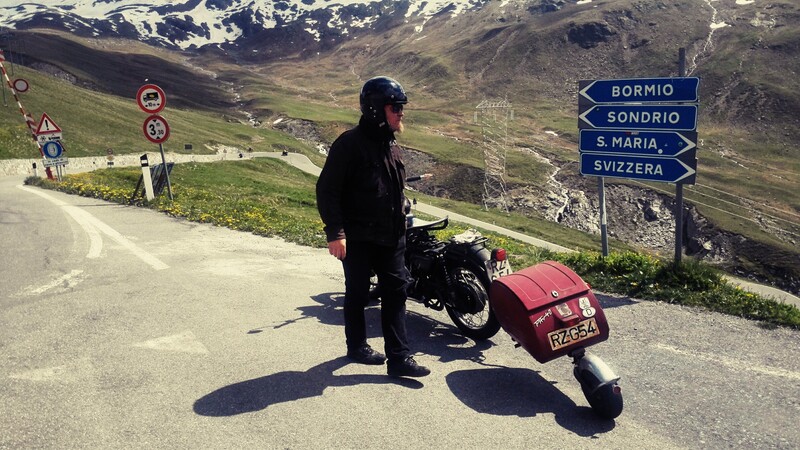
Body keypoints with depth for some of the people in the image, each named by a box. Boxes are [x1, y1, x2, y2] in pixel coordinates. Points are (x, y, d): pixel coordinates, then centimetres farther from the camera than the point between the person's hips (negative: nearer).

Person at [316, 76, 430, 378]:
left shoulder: (391, 146, 11)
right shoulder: (350, 143, -15)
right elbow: (327, 190, -17)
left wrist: (400, 224, 21)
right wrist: (335, 232, -22)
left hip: (391, 237, 7)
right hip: (358, 238, -7)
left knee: (396, 291, 4)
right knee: (358, 293, 10)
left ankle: (398, 357, 9)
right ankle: (357, 346, 30)